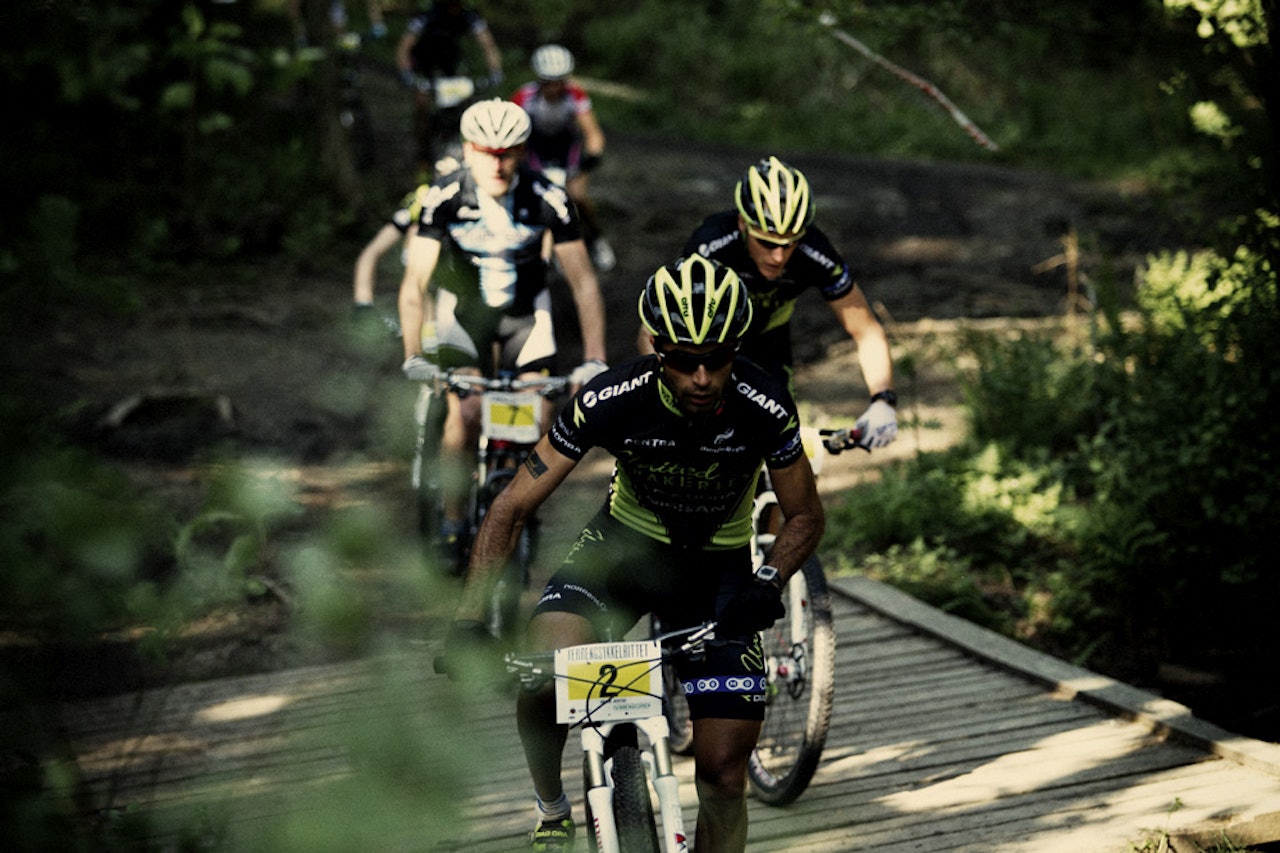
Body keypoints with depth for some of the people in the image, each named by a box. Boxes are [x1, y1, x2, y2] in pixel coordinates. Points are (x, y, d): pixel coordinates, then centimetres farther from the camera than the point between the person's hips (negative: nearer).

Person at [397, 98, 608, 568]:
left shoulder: (549, 199, -24)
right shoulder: (443, 197, -26)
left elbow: (583, 282, -19)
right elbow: (414, 283, -23)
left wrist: (594, 359, -27)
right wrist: (413, 357, -34)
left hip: (525, 309, 1)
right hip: (463, 306, -1)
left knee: (539, 416, -13)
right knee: (465, 412, -20)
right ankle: (452, 524, -5)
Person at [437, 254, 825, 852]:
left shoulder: (763, 407, -25)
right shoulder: (612, 400, -26)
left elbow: (804, 516, -8)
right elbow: (511, 507, -20)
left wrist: (769, 584, -29)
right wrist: (469, 620, -30)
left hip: (717, 570, 0)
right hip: (624, 546, 0)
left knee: (723, 777, -7)